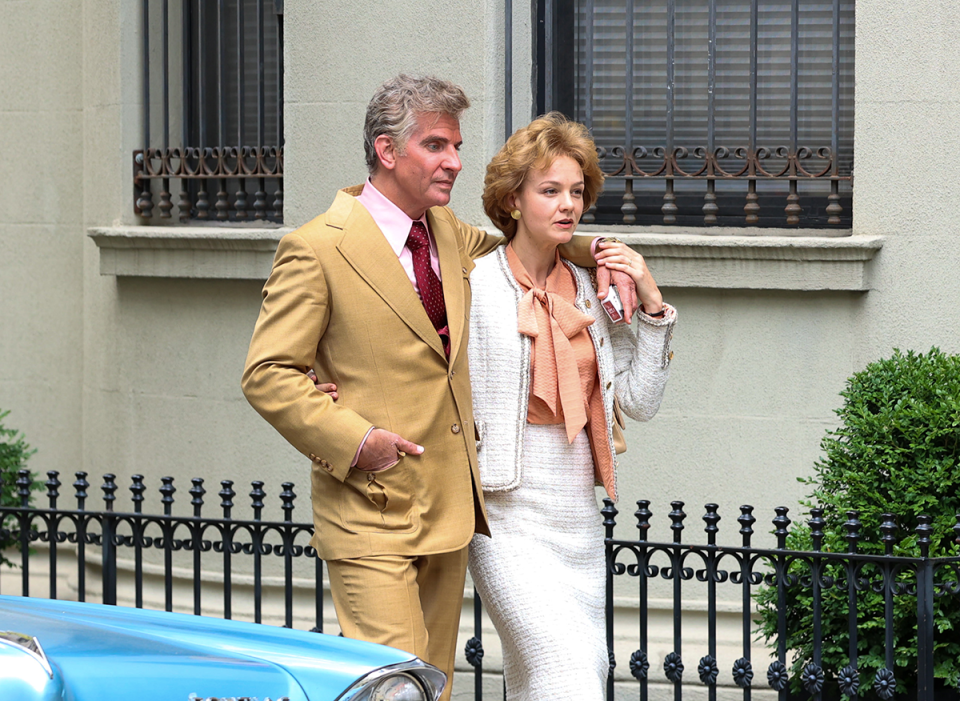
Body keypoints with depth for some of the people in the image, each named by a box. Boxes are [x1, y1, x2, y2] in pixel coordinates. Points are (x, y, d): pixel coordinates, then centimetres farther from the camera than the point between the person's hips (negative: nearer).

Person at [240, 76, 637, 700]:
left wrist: (585, 250, 13)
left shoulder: (446, 232, 11)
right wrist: (354, 438, -19)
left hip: (449, 509, 7)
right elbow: (267, 376, -10)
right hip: (373, 514, -7)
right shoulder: (317, 250, -10)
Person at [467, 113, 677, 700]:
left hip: (579, 516, 6)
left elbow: (640, 401, 10)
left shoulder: (591, 291, 11)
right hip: (510, 516, -6)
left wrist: (652, 305, 3)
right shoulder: (475, 287, -5)